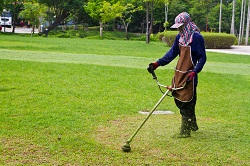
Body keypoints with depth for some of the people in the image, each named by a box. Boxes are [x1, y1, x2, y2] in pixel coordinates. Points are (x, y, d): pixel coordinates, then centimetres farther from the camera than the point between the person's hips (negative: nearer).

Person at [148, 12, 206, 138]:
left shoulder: (196, 37, -12)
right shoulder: (180, 37, 10)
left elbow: (202, 58, -11)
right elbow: (172, 53, 14)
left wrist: (194, 72, -21)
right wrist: (157, 64, 6)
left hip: (189, 76, -8)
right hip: (179, 73, 8)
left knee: (186, 103, -5)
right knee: (178, 100, 13)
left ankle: (185, 131, 4)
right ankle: (192, 125, 31)